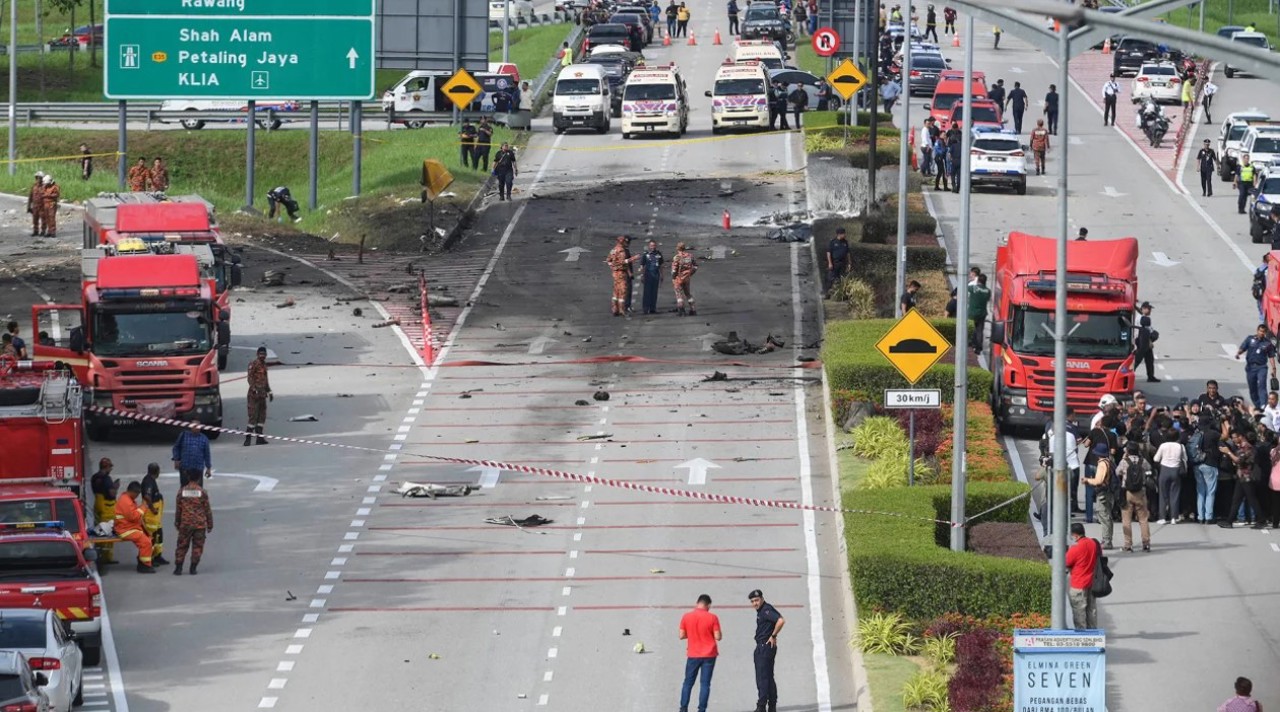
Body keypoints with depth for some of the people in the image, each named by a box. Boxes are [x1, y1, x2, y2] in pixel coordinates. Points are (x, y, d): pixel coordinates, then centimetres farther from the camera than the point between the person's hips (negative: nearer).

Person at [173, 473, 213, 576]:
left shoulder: (182, 491, 0)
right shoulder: (202, 492, -5)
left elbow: (178, 509, 7)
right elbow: (208, 510, -1)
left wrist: (177, 523, 18)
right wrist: (210, 524, 9)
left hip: (185, 524, 1)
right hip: (199, 524, -1)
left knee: (182, 545, 9)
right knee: (197, 546, 7)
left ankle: (178, 567, 5)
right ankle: (193, 568, 5)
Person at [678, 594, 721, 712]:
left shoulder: (686, 617, -2)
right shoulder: (712, 618, -8)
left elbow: (682, 636, 1)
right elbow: (718, 637, -9)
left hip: (693, 655, 1)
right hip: (709, 655, -1)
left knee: (688, 682, 12)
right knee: (705, 683, 1)